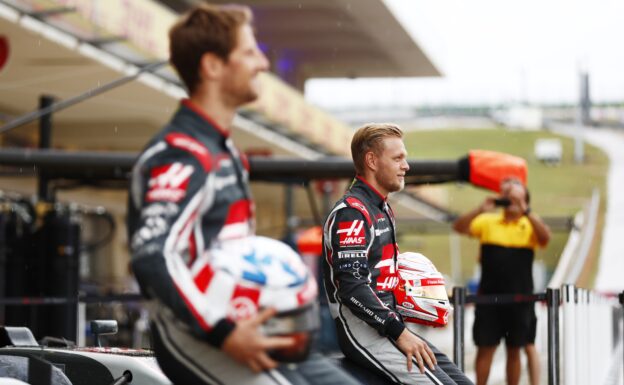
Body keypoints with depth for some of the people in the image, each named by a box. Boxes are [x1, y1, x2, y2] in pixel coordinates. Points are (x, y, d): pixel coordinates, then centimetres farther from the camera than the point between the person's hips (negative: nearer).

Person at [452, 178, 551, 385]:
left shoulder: (530, 225, 3)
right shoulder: (488, 221, 6)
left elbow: (545, 237, -15)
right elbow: (459, 227, 0)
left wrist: (526, 211, -20)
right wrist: (480, 209, -13)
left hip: (520, 297, -1)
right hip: (489, 296, 1)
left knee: (514, 350, 7)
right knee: (485, 348, 3)